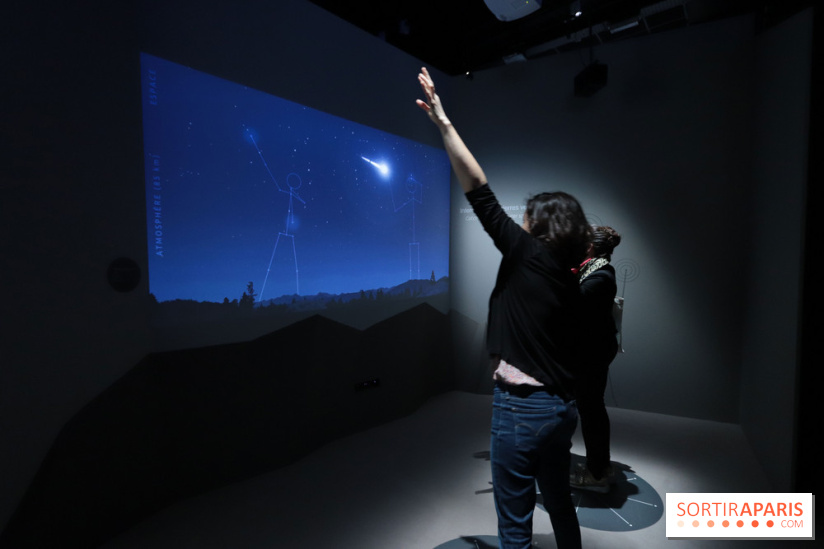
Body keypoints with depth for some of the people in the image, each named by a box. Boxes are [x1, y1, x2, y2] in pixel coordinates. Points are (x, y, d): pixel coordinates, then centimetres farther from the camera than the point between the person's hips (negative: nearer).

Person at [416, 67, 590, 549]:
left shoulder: (528, 256, -13)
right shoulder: (571, 283, 7)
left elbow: (481, 195, -15)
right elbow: (571, 358, 12)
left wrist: (443, 122, -10)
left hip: (522, 407, -8)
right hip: (560, 407, 8)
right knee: (560, 502, 26)